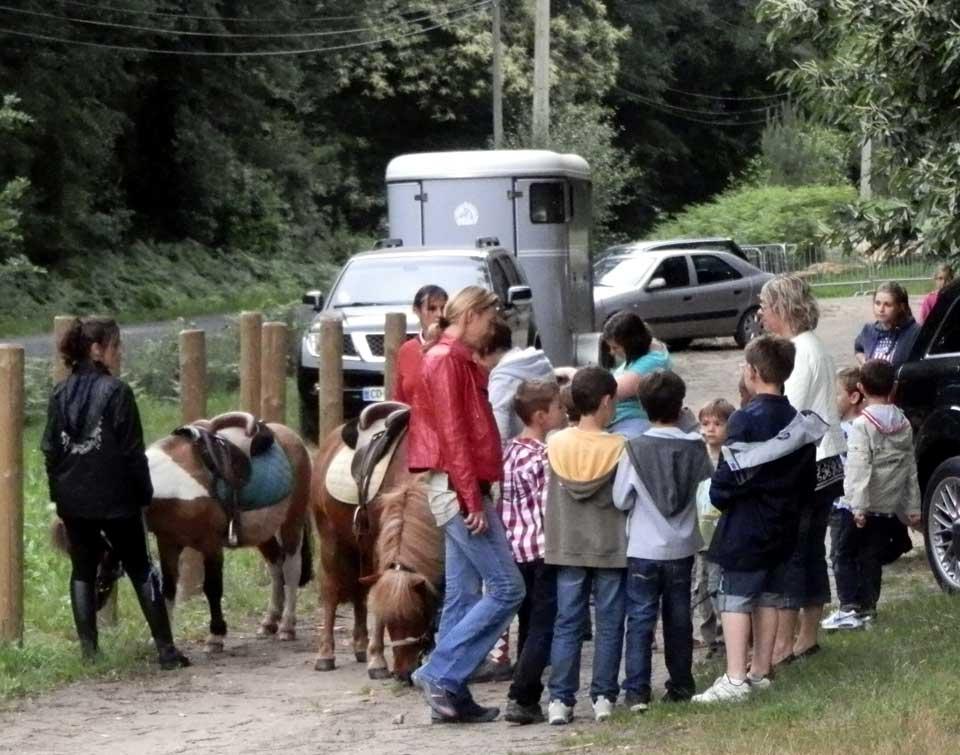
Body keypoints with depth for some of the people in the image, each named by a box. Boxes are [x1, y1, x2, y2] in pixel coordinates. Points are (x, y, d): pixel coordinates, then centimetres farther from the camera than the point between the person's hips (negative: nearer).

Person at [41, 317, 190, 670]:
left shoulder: (61, 394, 4)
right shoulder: (116, 392, -13)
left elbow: (50, 449, 7)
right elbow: (132, 452, -12)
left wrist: (58, 491, 14)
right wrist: (145, 494, -4)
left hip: (72, 500, 5)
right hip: (114, 499, -4)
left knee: (82, 571, 12)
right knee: (141, 570, 5)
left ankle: (88, 651, 8)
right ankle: (166, 650, 5)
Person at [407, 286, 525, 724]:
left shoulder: (456, 360, 20)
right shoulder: (448, 360, -11)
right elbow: (453, 434, -18)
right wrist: (473, 500, -20)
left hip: (459, 490, 10)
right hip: (459, 488, -10)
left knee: (463, 595, 9)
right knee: (506, 589, -9)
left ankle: (450, 694, 9)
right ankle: (440, 674, -10)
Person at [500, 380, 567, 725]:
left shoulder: (510, 452, 10)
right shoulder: (543, 457, -14)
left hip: (517, 550, 8)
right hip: (545, 550, -8)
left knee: (529, 627, 14)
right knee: (544, 628, -5)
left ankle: (527, 699, 16)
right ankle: (520, 699, -11)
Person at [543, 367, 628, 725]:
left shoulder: (556, 444, -2)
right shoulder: (618, 448, -11)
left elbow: (551, 495, 5)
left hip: (568, 548, 3)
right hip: (610, 548, -2)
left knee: (567, 624, 6)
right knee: (609, 624, 6)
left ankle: (560, 699, 2)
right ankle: (604, 697, 6)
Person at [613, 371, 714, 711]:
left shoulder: (635, 450, -13)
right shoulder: (695, 447, -5)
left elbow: (620, 500, -7)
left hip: (643, 550, -3)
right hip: (682, 548, 3)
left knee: (640, 619, 1)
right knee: (679, 618, 14)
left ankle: (637, 690, -5)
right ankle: (681, 685, 20)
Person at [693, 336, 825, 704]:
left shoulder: (745, 420, -16)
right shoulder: (800, 422, 7)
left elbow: (729, 476, -17)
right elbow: (808, 479, 12)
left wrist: (719, 496, 1)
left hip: (745, 526, -7)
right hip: (783, 526, 7)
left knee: (735, 598, -6)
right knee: (768, 597, 15)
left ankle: (735, 678, -11)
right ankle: (761, 672, 21)